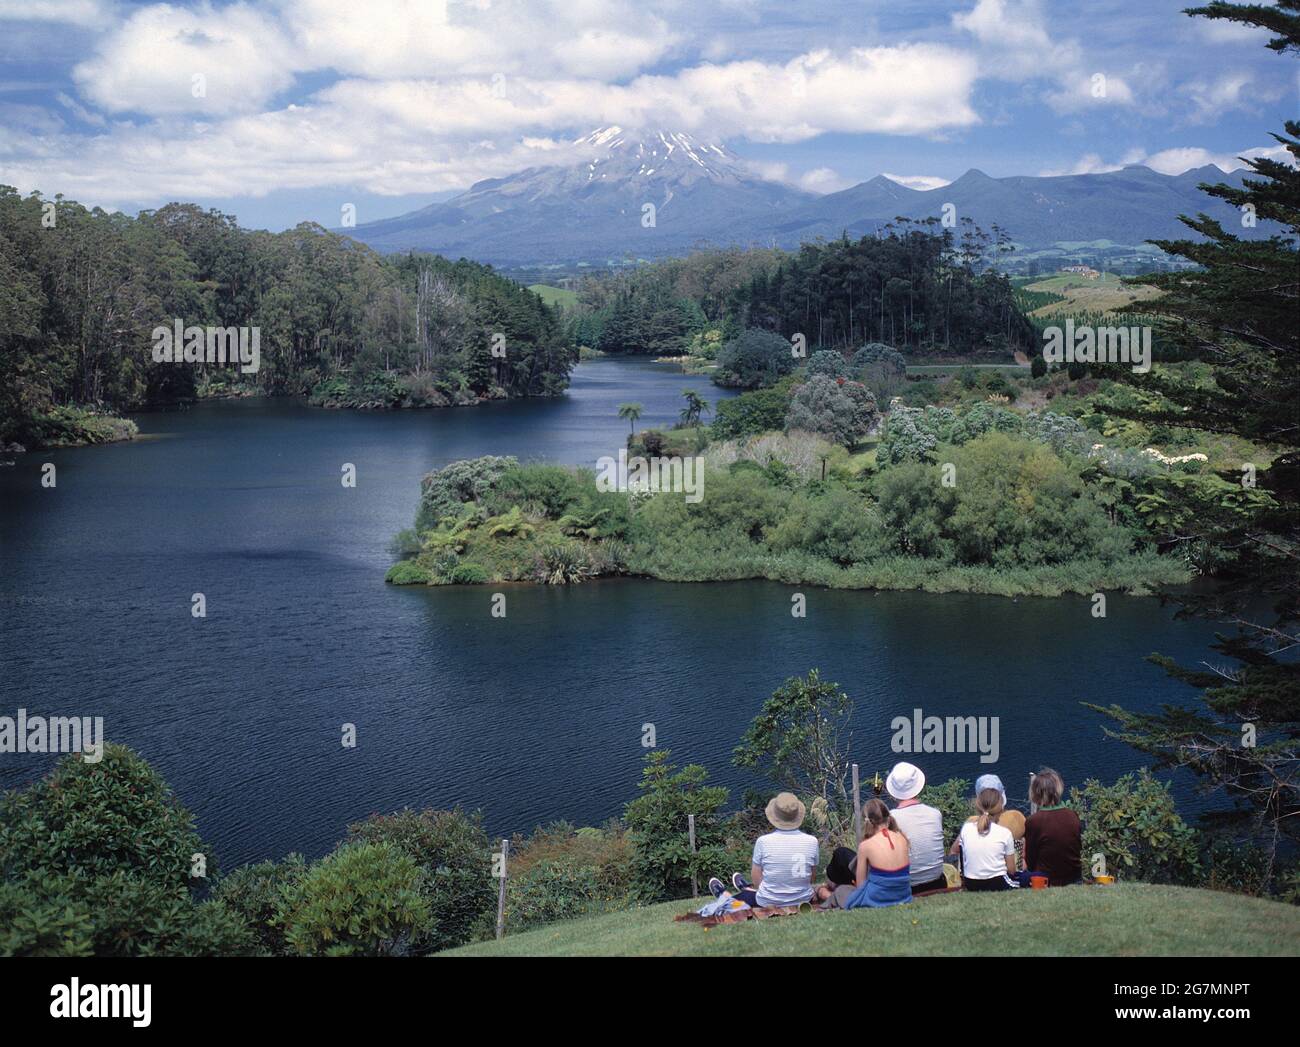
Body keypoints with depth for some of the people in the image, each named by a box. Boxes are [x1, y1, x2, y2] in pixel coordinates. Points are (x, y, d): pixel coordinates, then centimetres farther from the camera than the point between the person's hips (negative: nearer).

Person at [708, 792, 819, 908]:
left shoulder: (763, 841, -17)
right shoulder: (812, 841, -13)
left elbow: (755, 876, -4)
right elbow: (810, 879, -1)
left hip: (769, 903, -3)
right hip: (803, 901, 3)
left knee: (745, 895, 29)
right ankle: (749, 887, 64)